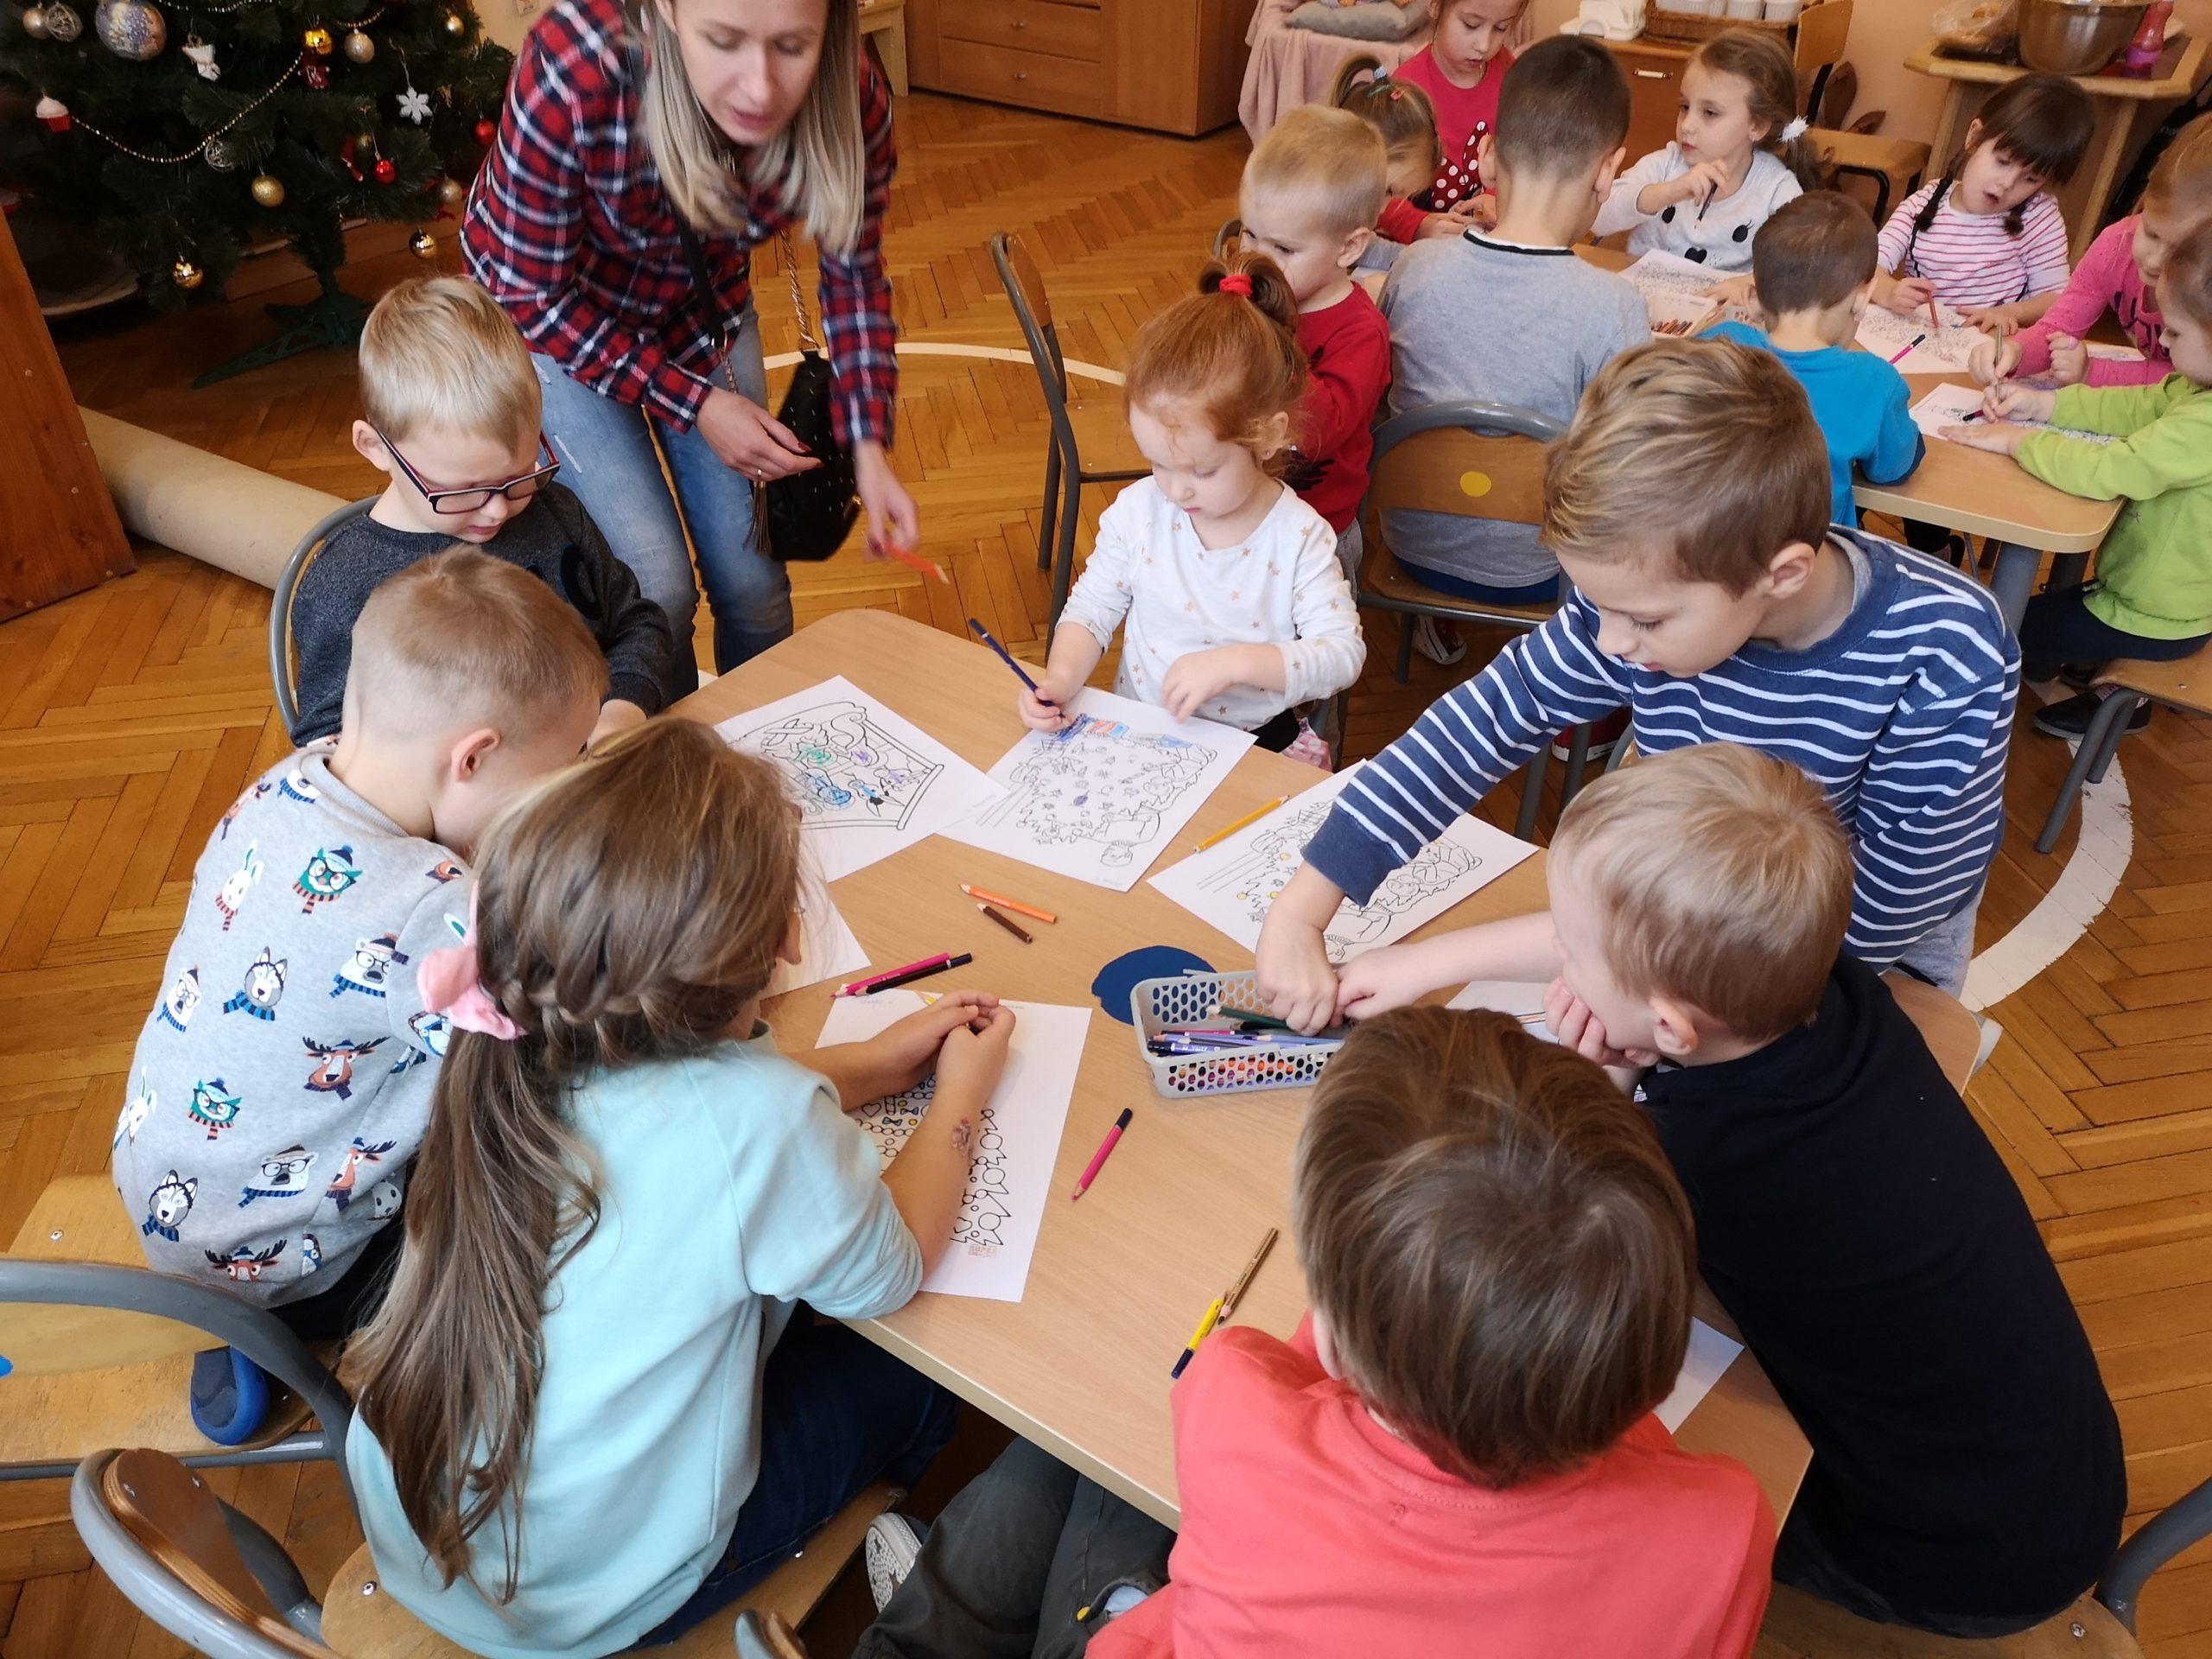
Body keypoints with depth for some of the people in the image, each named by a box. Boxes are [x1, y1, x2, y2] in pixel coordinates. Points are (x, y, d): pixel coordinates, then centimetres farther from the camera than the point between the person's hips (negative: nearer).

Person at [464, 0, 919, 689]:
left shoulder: (852, 101, -27)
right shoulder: (572, 70, -37)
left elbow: (854, 274, -9)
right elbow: (534, 295, -22)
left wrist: (869, 448, -19)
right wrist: (695, 404, -24)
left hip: (702, 306, 3)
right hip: (551, 315, -3)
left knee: (754, 585, 1)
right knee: (655, 590, -10)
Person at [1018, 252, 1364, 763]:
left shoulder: (1299, 537, -10)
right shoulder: (1138, 510, -4)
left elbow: (1343, 653, -14)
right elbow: (1091, 609, 5)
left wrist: (1235, 662, -27)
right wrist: (1061, 677, -16)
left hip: (1257, 743, 2)